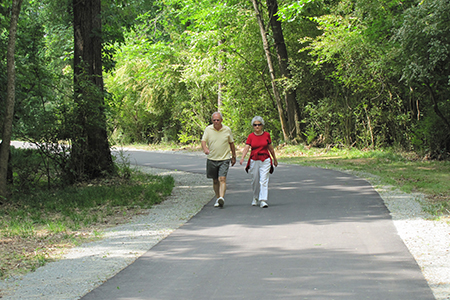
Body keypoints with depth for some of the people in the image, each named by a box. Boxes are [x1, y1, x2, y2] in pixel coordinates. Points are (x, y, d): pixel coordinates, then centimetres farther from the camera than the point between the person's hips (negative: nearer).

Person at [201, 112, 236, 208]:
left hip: (224, 159, -2)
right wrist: (205, 148, -30)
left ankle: (222, 197, -28)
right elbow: (203, 141, -7)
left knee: (222, 179, -17)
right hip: (212, 159, 2)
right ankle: (218, 198, 24)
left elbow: (231, 144, 12)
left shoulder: (227, 130, 1)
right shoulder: (208, 129, 0)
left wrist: (234, 157, 17)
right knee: (215, 180, 11)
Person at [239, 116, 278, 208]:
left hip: (265, 160, -1)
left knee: (264, 181, -11)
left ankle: (263, 201, -14)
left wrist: (275, 159, 21)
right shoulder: (251, 136, 2)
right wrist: (242, 158, -25)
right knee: (255, 181, 10)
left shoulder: (267, 135, 3)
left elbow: (270, 148, 13)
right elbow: (246, 148, -8)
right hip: (254, 161, 1)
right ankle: (255, 197, 34)